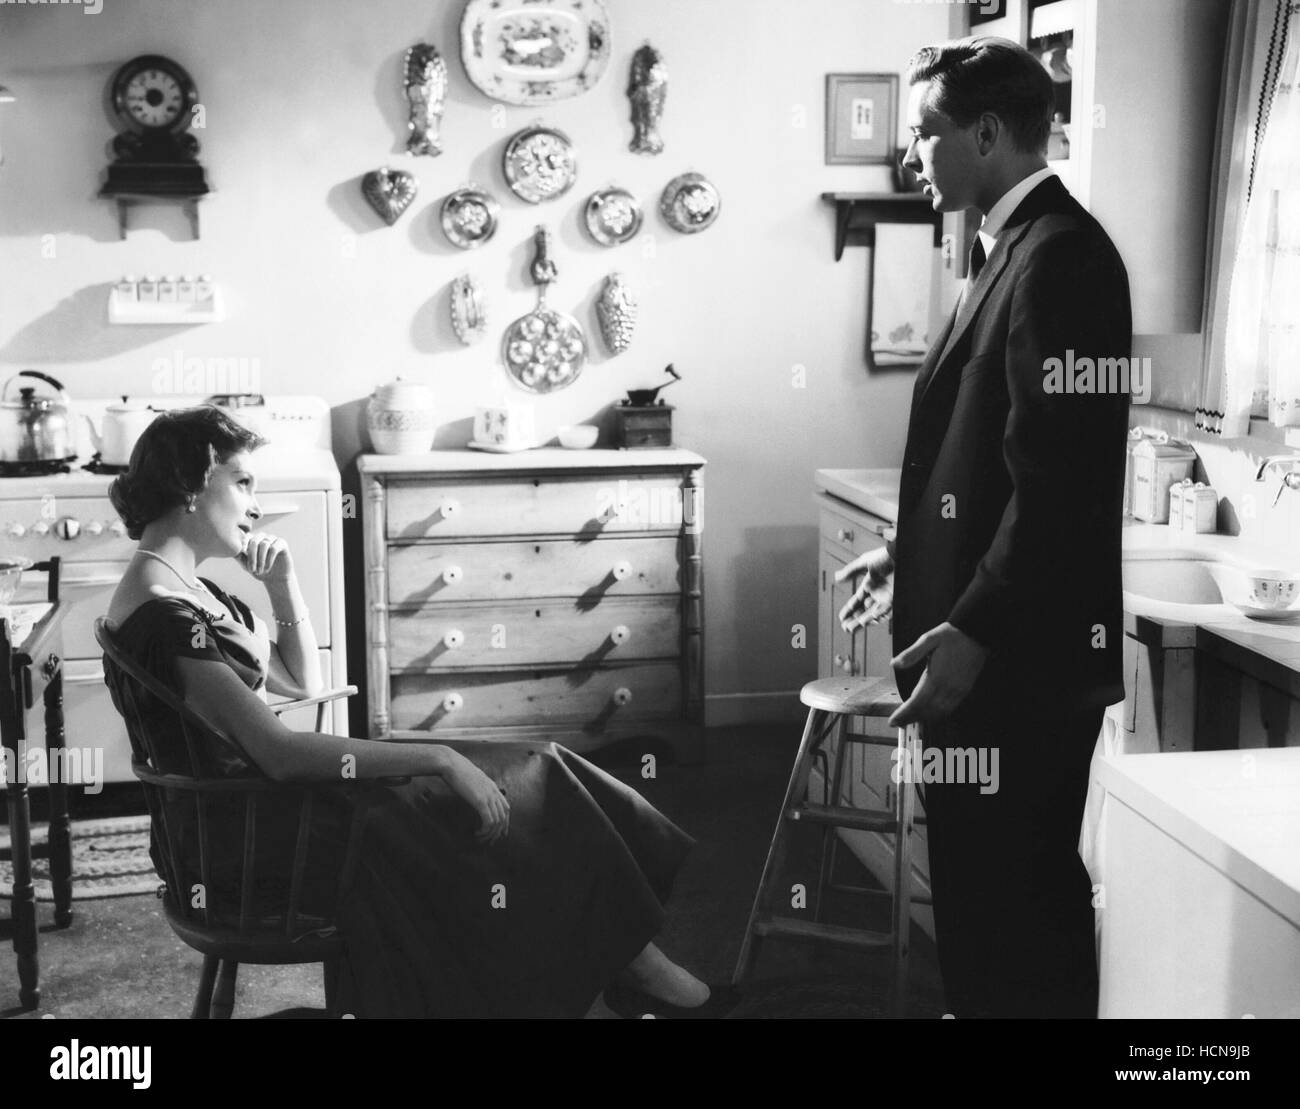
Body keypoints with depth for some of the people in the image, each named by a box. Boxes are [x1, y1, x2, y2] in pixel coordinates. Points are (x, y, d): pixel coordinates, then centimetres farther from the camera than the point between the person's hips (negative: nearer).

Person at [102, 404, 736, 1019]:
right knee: (527, 789, -7)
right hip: (257, 839, -10)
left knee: (535, 772, 1)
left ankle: (639, 974, 2)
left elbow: (303, 685, 16)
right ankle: (640, 975, 8)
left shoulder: (187, 591, 10)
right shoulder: (163, 615, -22)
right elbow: (280, 752, -27)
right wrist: (437, 758, -24)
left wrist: (283, 587, 2)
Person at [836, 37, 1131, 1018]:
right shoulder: (1017, 246, 14)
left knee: (1009, 905, 0)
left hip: (1020, 655, -10)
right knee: (993, 892, 17)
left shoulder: (1060, 254, -16)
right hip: (989, 643, 10)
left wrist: (973, 631, -22)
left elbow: (1059, 480, -23)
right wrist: (917, 557, 22)